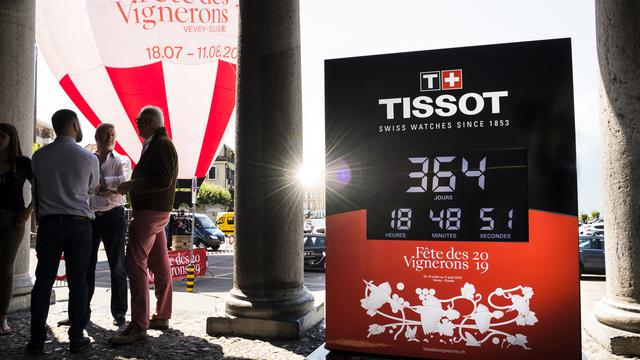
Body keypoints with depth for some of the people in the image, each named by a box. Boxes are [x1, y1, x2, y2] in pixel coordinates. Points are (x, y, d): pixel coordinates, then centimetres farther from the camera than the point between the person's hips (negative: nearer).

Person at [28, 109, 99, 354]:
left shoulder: (39, 157, 1)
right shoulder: (89, 158, -4)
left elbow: (36, 190, 9)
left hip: (48, 223, 2)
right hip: (79, 223, -1)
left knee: (44, 281, 7)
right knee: (77, 281, 4)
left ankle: (37, 340, 10)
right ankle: (77, 339, 8)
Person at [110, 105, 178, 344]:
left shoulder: (161, 145, -14)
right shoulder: (157, 144, 19)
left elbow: (163, 181, -23)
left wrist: (131, 185, -18)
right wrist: (131, 185, 13)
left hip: (151, 212, -11)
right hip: (158, 211, 11)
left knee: (135, 263, -12)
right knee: (159, 266, 13)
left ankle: (139, 325, -12)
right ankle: (162, 317, 21)